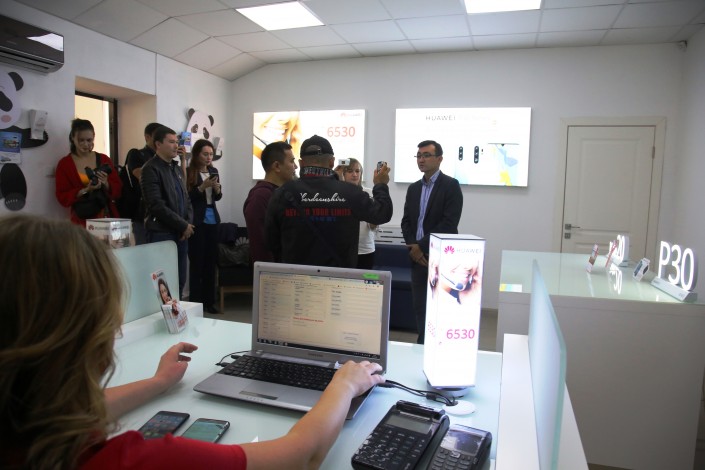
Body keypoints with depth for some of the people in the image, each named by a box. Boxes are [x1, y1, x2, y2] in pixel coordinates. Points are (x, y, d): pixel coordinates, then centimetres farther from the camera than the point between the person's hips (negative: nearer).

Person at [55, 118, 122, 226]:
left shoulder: (104, 159, 8)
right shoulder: (64, 164, 2)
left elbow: (117, 190, 5)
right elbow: (62, 198, -3)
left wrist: (105, 184, -15)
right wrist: (86, 190, -17)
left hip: (107, 217, 2)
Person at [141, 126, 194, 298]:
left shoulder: (177, 168, 16)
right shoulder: (151, 169, -9)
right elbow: (157, 205, -17)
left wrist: (188, 223, 1)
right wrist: (183, 225, -14)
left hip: (181, 233, 8)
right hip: (161, 234, -7)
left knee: (180, 281, 11)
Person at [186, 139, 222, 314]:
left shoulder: (213, 171, 10)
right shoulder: (188, 172, -7)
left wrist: (217, 189, -5)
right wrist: (202, 186, -19)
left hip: (212, 219, 6)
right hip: (196, 221, -5)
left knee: (211, 260, 7)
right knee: (196, 262, -2)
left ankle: (209, 301, 15)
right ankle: (195, 302, 6)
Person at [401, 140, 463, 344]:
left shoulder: (451, 185, -6)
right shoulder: (413, 188, 13)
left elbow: (449, 224, -14)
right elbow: (406, 221, 12)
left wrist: (421, 246, -14)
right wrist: (413, 248, -5)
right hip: (418, 257, 6)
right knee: (419, 307, 10)